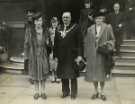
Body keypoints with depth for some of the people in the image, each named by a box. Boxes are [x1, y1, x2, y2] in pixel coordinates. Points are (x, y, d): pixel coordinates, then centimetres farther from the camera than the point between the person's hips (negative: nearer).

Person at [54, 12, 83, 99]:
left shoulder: (75, 27, -4)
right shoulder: (59, 29, 8)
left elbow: (80, 42, -9)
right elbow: (56, 43, 9)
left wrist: (79, 55, -14)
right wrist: (56, 55, 6)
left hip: (72, 55, -4)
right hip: (61, 56, 4)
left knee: (73, 75, 5)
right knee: (63, 75, 10)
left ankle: (74, 93, 20)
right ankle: (65, 91, 25)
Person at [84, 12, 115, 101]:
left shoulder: (107, 28, 0)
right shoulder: (90, 29, 6)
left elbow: (112, 40, 5)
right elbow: (87, 42, 8)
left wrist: (108, 44, -16)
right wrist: (86, 55, 4)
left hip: (103, 54, -2)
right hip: (92, 54, 2)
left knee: (102, 73, 3)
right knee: (93, 73, 6)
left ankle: (102, 92, 19)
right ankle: (96, 91, 22)